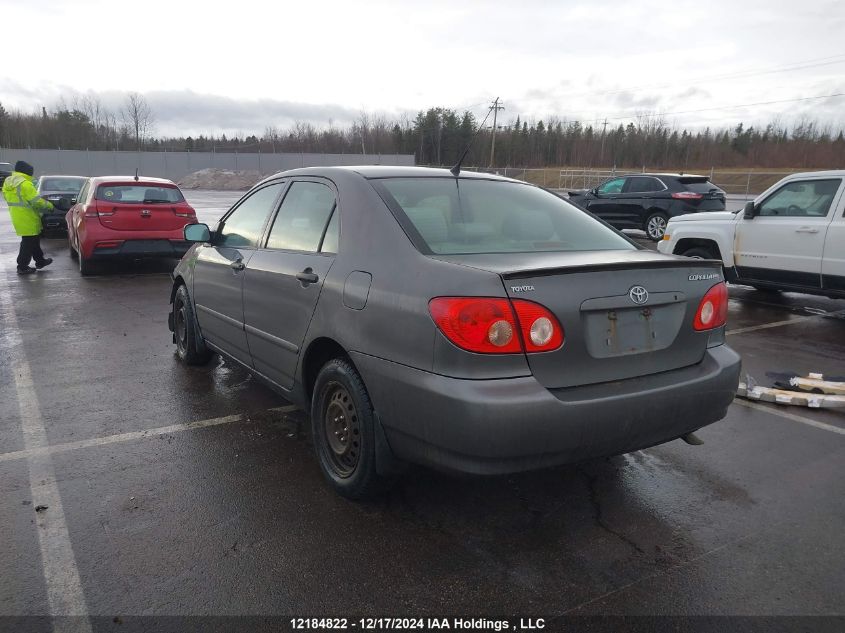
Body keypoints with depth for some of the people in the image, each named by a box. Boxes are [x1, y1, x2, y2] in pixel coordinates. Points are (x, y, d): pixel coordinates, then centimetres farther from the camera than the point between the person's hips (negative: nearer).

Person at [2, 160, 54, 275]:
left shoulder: (7, 182, 9)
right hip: (27, 219, -9)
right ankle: (22, 267, 6)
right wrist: (49, 205, -5)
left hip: (17, 217, 9)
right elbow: (37, 201, -21)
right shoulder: (25, 184, -20)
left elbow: (6, 197, 16)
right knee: (28, 242, 1)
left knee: (34, 239, 21)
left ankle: (40, 261, 32)